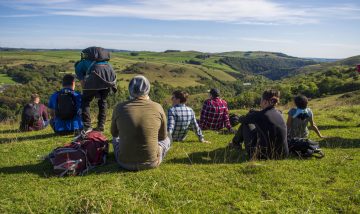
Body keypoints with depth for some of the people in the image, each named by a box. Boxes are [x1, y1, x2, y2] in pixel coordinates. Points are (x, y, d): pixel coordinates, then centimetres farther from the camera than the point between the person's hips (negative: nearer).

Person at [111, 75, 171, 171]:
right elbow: (162, 136, 5)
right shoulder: (157, 107, -10)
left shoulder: (120, 107, -8)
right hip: (151, 163, -1)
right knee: (166, 139, 30)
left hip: (125, 162, 1)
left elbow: (114, 133, 10)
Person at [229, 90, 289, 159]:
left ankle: (235, 143, 39)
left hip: (263, 156, -6)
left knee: (245, 124, 12)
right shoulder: (279, 114, 3)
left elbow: (241, 119, 1)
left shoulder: (260, 115, -17)